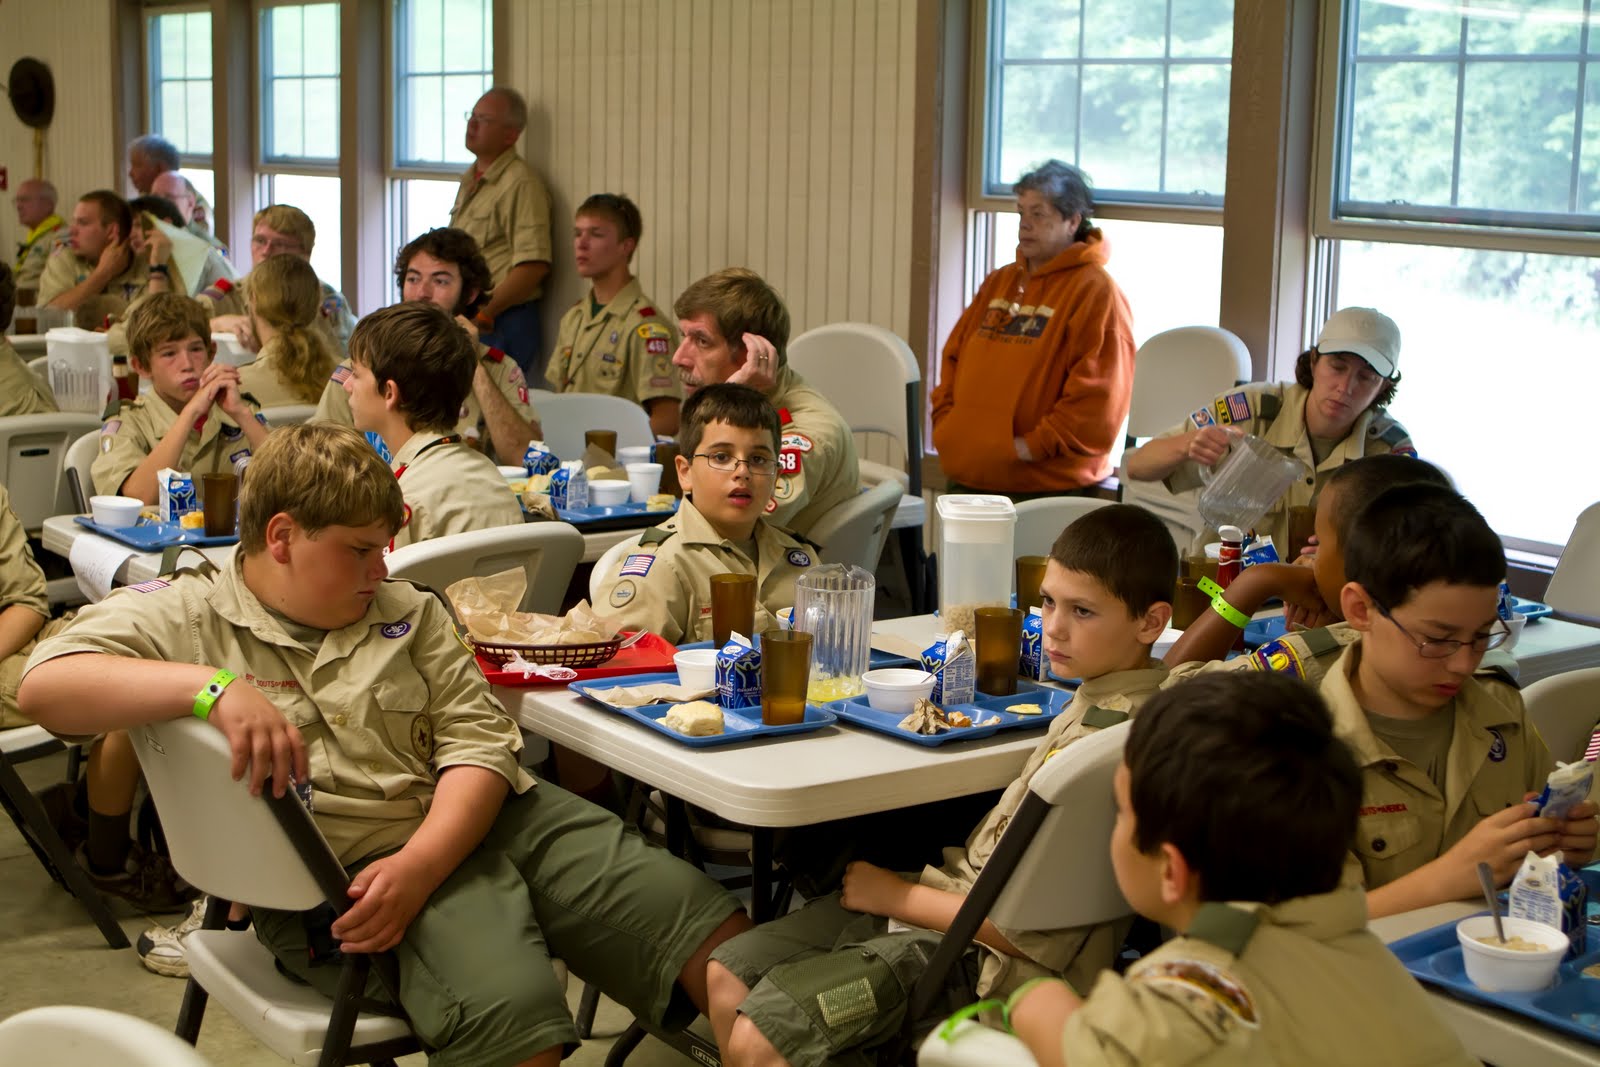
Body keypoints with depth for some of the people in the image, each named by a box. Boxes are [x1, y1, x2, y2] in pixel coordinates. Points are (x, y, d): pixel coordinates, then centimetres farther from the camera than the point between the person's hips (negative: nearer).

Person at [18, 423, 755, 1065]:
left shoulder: (407, 611, 18)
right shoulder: (183, 617, 5)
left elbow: (479, 741, 8)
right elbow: (43, 684, -11)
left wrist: (418, 865, -12)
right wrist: (214, 685, -25)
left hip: (476, 822, 5)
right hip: (339, 870, -5)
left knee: (721, 942, -9)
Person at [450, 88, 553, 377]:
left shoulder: (521, 184, -13)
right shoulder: (470, 180, 18)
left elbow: (534, 266, -21)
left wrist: (484, 314, -17)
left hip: (503, 322, -9)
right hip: (466, 319, 9)